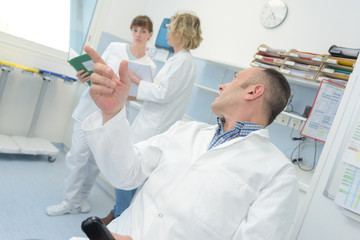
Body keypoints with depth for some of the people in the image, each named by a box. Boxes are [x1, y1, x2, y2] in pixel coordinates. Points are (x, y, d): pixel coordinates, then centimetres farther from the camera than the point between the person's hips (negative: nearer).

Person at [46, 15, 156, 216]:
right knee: (78, 154, 0)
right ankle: (71, 202, 14)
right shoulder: (115, 47, 6)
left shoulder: (149, 66, 2)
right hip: (91, 106, 1)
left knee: (97, 158, 7)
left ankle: (82, 197, 26)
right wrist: (85, 77, -9)